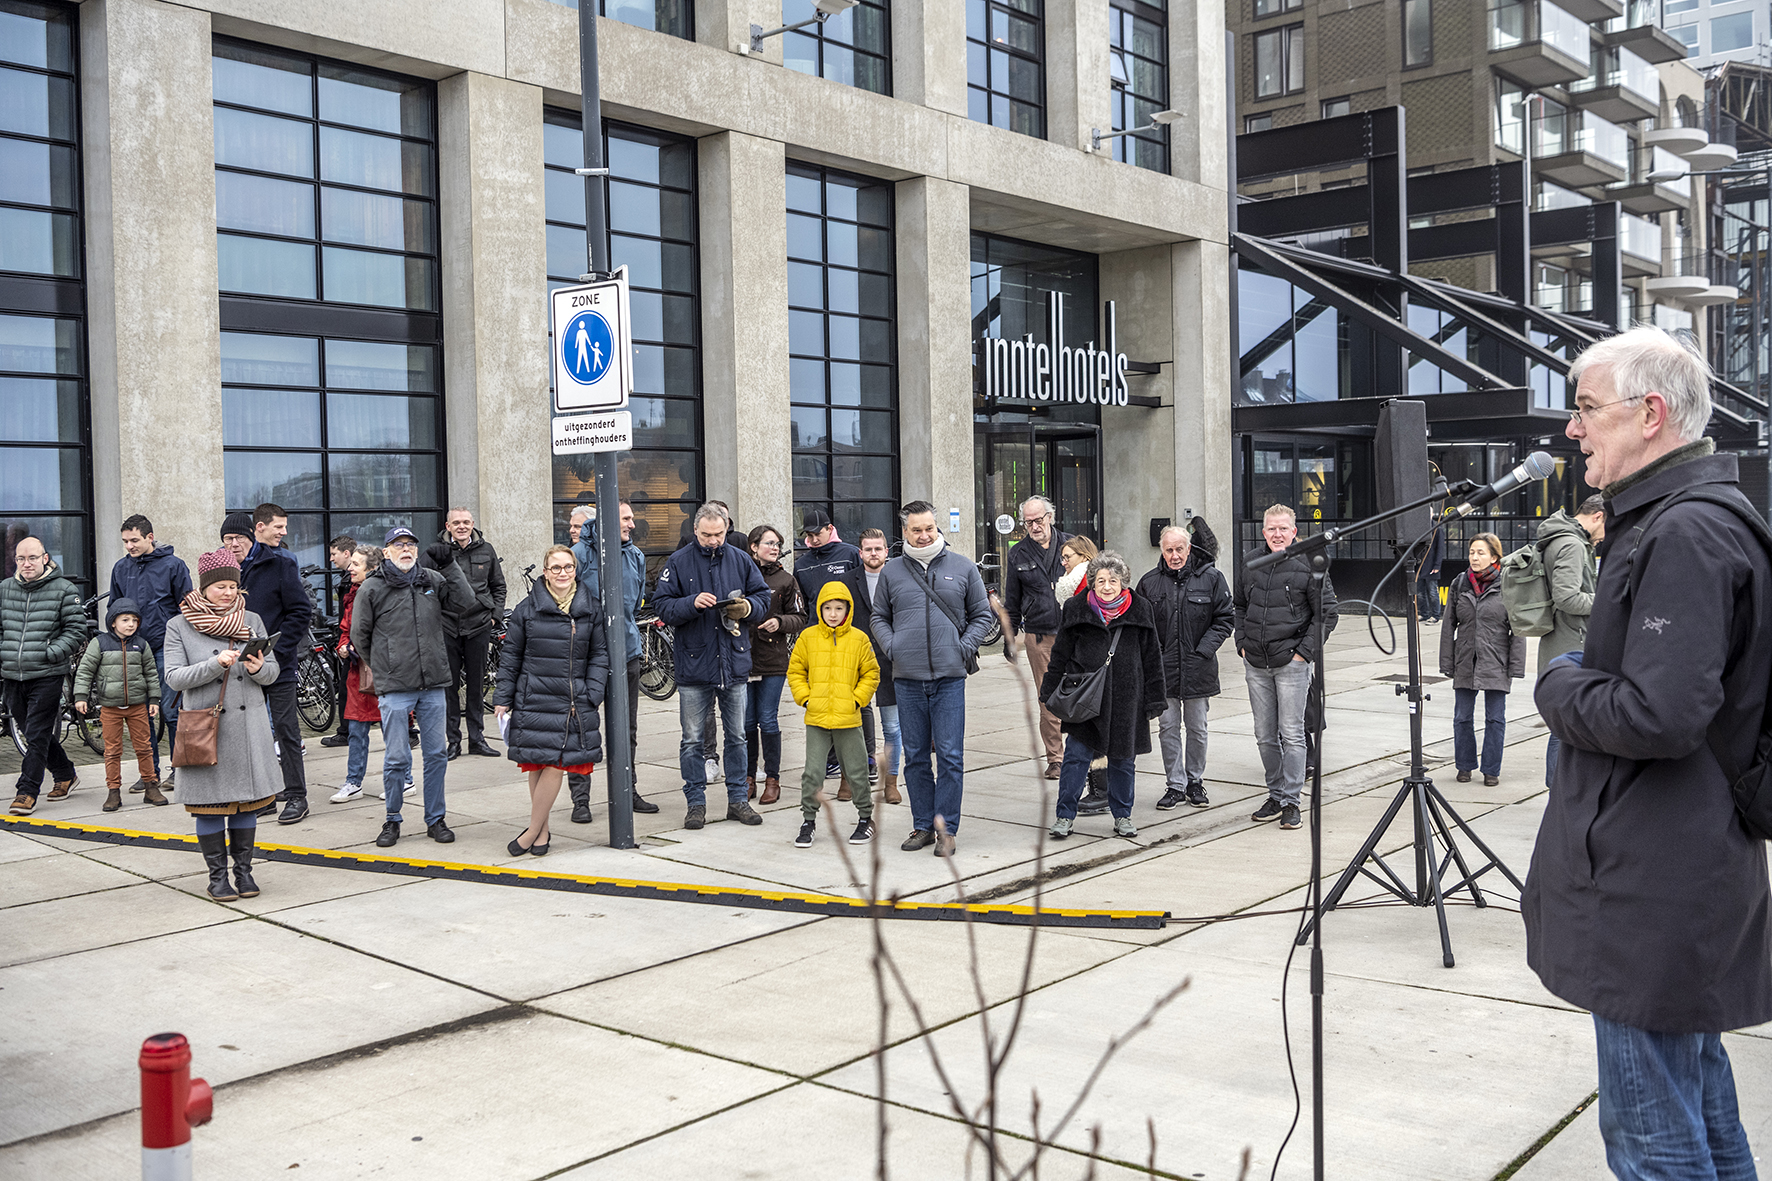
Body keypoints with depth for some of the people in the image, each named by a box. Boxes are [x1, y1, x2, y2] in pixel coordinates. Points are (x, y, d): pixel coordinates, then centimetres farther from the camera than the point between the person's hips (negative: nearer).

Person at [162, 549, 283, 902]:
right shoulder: (179, 626, 0)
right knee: (210, 804, 4)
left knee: (247, 799, 8)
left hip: (249, 725, 3)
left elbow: (273, 672, 8)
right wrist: (217, 663, -20)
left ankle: (244, 870, 21)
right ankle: (217, 875, 16)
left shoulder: (252, 621, 8)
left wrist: (258, 668, -15)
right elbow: (174, 678, -8)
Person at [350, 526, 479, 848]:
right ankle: (392, 820, 16)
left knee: (436, 754, 8)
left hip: (434, 684, 3)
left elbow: (465, 602, -2)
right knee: (396, 758, 0)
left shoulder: (432, 580, 6)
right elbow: (359, 635, 8)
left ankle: (436, 819, 19)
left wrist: (449, 566, -7)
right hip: (394, 688, -3)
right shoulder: (372, 588, -1)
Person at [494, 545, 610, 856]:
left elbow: (600, 654, 9)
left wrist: (593, 695, -1)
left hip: (573, 701, 0)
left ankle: (533, 830, 5)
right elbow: (510, 654, 8)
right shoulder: (527, 608, 3)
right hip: (533, 699, 0)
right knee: (538, 764, 3)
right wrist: (503, 697, 5)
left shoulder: (591, 608, 6)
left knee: (556, 763, -6)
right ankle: (543, 829, 17)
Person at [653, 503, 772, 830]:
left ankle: (737, 800, 19)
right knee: (693, 739, 3)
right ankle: (696, 803, 13)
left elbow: (763, 595, 12)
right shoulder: (678, 562, -1)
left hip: (734, 662, 2)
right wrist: (692, 603, -22)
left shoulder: (740, 560, 6)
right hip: (694, 664, -2)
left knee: (737, 736, 9)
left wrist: (747, 606, -9)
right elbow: (662, 605, -6)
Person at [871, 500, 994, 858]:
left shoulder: (963, 567, 5)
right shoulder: (892, 571, 9)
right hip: (907, 678, 2)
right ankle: (923, 825, 18)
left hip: (949, 676, -2)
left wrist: (965, 647, -4)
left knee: (950, 756, -3)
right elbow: (879, 617, 17)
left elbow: (982, 615, 11)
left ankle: (947, 828, 5)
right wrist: (891, 647, 0)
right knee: (915, 756, 8)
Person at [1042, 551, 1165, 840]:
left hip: (1126, 697, 1)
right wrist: (1049, 692, 6)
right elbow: (1060, 654, 7)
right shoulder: (1076, 608, 1)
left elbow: (1152, 656, 7)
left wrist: (1154, 697, 5)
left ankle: (1122, 815, 24)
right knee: (1076, 756, -2)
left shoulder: (1140, 609, 2)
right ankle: (1065, 815, 7)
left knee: (1122, 757, 10)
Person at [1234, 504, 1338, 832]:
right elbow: (1239, 606, 19)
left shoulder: (1309, 565, -7)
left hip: (1292, 664, -5)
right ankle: (1276, 795, 22)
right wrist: (1242, 644, 8)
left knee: (1292, 734, -2)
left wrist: (1304, 652, -10)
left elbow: (1327, 613, -5)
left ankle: (1291, 802, 5)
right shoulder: (1250, 564, 7)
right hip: (1256, 666, 5)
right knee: (1265, 736, 10)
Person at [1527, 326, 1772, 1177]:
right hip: (1689, 866, 11)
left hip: (1653, 885, -11)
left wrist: (1559, 687, -11)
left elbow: (1660, 715, -28)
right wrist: (1582, 682, 8)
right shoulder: (1687, 517, 13)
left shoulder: (1684, 534, -20)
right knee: (1698, 1087, 25)